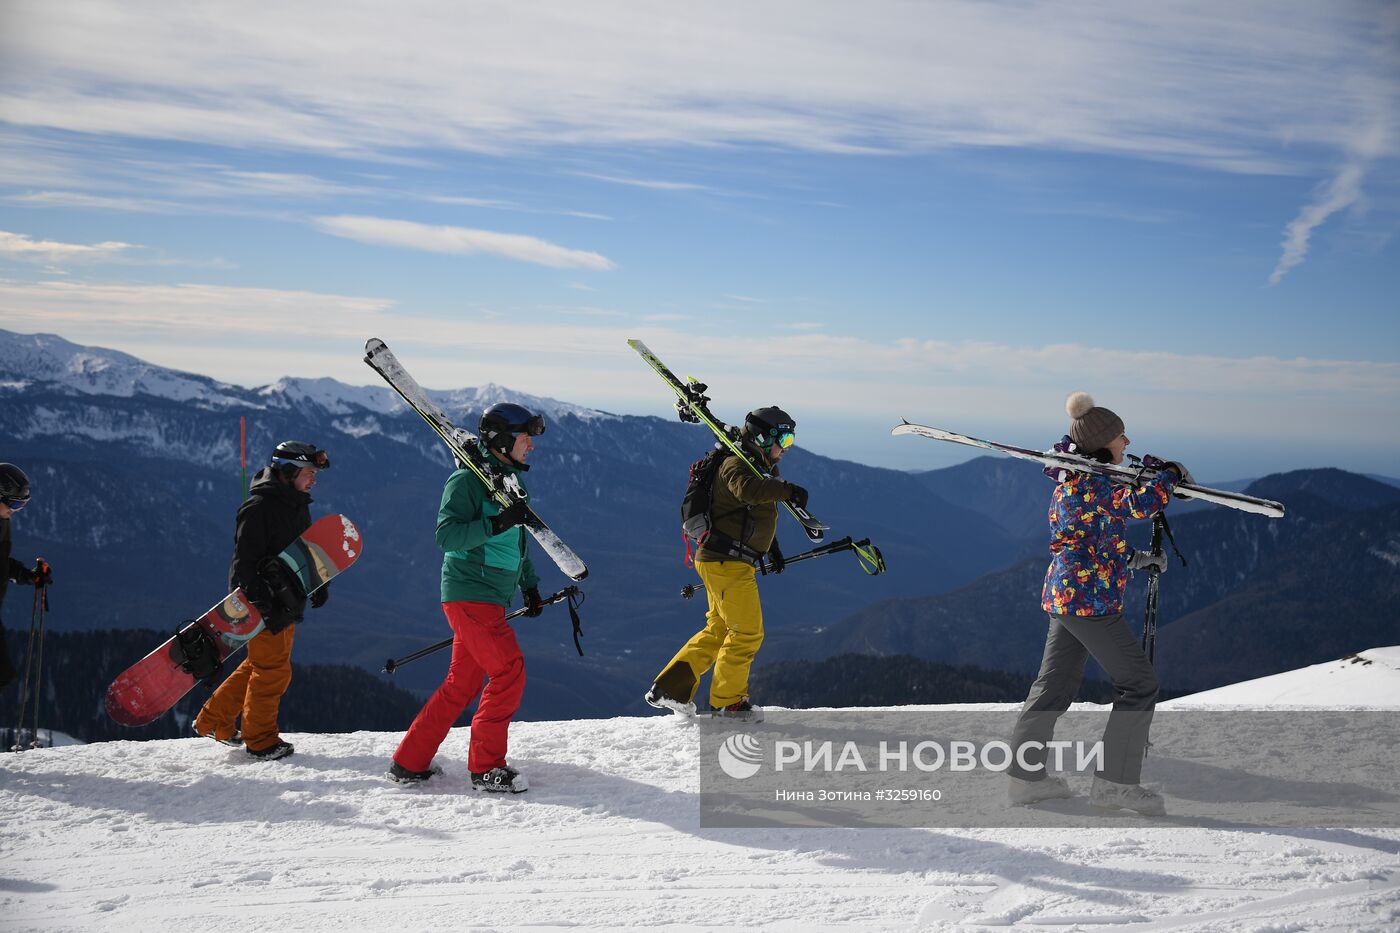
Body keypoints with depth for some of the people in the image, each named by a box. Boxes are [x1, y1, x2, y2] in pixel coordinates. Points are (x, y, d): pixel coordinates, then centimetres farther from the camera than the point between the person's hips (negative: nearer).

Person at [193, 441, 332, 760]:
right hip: (261, 603, -9)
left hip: (286, 603, 10)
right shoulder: (259, 506, -16)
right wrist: (256, 597, -28)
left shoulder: (298, 505, 13)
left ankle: (213, 720, 29)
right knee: (273, 670, -3)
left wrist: (318, 584, 16)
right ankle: (260, 740, 12)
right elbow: (245, 557, -21)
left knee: (261, 665, 17)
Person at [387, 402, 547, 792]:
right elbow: (447, 536, -21)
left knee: (462, 683, 11)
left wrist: (530, 585, 24)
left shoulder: (511, 480, 17)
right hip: (469, 591, -9)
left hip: (491, 598, 9)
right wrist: (497, 523, -29)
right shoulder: (467, 480, -11)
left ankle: (409, 762, 18)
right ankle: (486, 766, -4)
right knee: (509, 670, -13)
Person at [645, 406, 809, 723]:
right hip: (727, 562, -11)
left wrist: (771, 549, 23)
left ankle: (669, 688, 18)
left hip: (733, 562, 11)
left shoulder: (758, 469, 20)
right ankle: (728, 701, 7)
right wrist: (787, 490, -39)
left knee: (719, 630, 16)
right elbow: (746, 489, -37)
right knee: (747, 632, -4)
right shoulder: (736, 465, -13)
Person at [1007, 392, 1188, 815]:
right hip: (1089, 600, -10)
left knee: (1055, 686, 15)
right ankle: (1115, 781, 1)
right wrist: (1172, 474, -11)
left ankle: (1026, 774, 20)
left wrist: (1136, 558, 16)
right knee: (1139, 683, -1)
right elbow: (1140, 503, -29)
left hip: (1064, 596, 10)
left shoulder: (1071, 481, 14)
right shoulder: (1088, 483, -16)